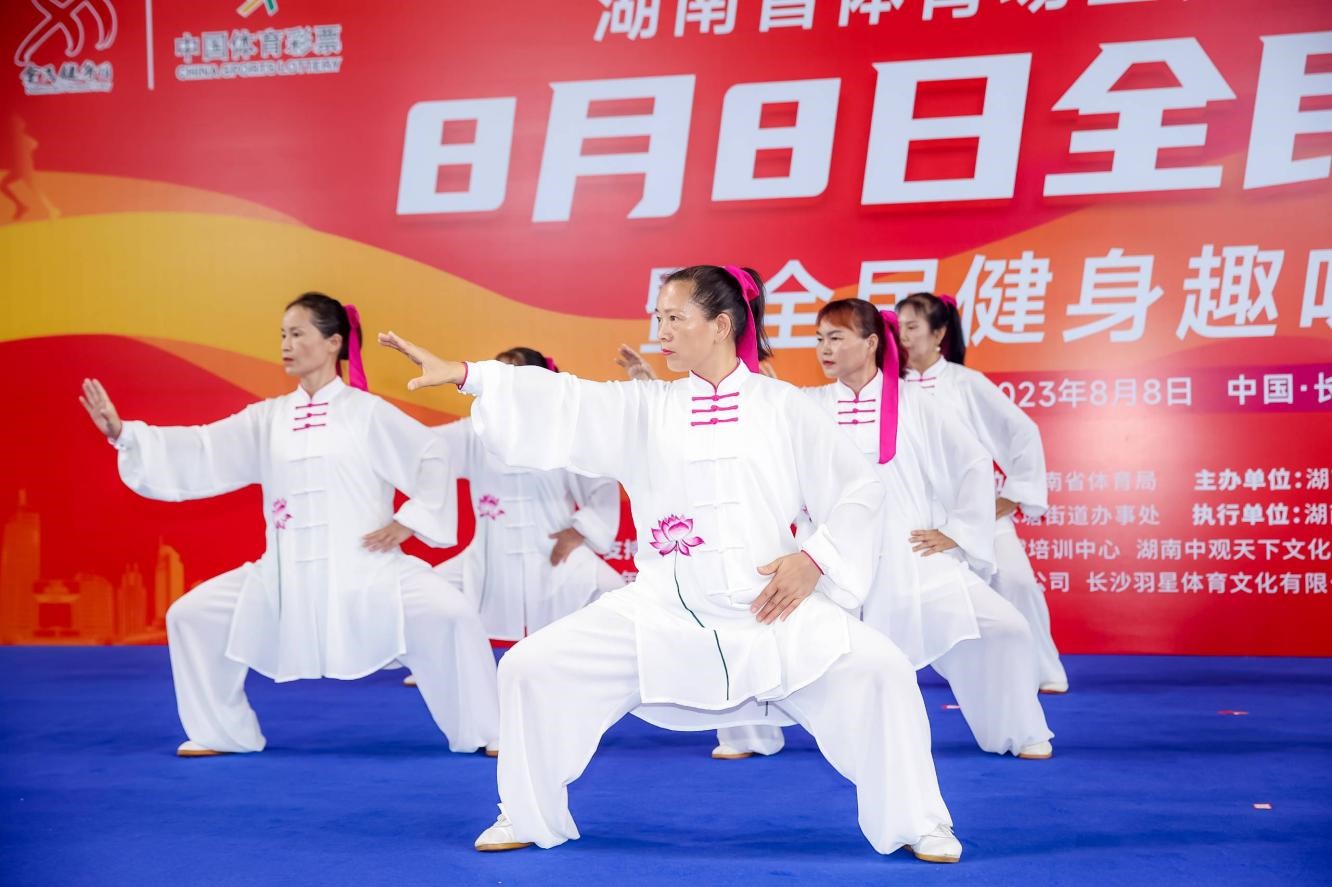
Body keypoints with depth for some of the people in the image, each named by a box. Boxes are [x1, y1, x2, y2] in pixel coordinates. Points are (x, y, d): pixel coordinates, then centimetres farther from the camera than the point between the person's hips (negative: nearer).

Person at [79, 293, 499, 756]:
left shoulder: (367, 412, -3)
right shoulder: (267, 418, 8)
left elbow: (434, 457, -2)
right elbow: (199, 453, 2)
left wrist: (408, 521, -8)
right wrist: (122, 433, -6)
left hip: (363, 568, -4)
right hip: (286, 574, 4)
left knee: (449, 615, -23)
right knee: (192, 615, 1)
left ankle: (481, 734, -3)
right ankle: (223, 733, 18)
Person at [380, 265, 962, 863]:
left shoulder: (783, 407, 0)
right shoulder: (645, 410, 4)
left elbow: (858, 489, 3)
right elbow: (559, 404, -7)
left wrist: (814, 560, -10)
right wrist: (461, 374, -17)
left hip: (772, 606, -2)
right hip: (663, 611, 2)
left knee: (876, 670, -18)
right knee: (534, 667, -6)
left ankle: (916, 825, 5)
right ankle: (527, 818, 17)